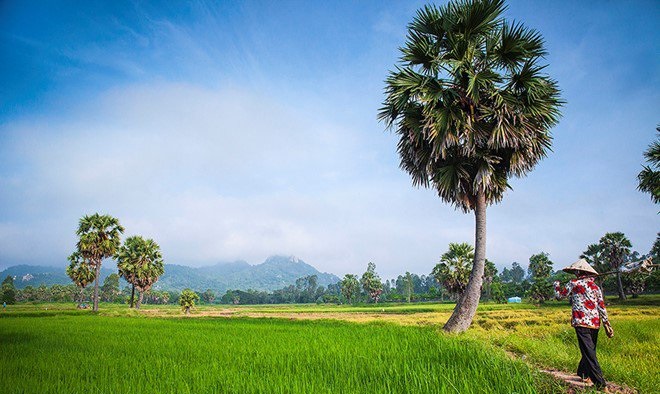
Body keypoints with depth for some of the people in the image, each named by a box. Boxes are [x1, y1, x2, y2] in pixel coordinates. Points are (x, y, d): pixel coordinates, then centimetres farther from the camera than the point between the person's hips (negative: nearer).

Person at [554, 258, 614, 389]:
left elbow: (559, 295, 8)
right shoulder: (595, 286, 13)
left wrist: (557, 284, 26)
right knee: (590, 350, 18)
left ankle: (600, 383, -9)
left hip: (582, 323, -7)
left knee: (589, 353, -7)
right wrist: (607, 324, 12)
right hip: (595, 323, 7)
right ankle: (583, 373, 29)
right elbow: (602, 307, 10)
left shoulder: (574, 283, -3)